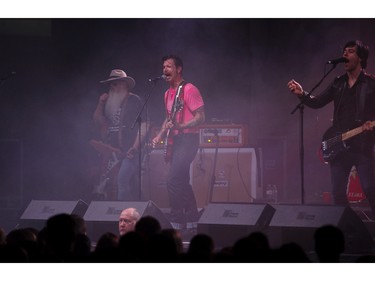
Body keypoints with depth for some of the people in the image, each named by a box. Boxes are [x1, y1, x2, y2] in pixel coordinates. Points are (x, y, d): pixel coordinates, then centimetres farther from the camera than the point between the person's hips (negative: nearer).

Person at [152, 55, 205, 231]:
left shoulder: (189, 89, -10)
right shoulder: (168, 94, 17)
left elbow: (200, 117, -15)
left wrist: (179, 126, -26)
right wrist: (160, 136, 13)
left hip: (188, 139, -9)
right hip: (175, 141, 9)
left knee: (172, 180, -17)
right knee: (182, 182, 10)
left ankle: (177, 221, -13)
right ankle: (191, 221, 16)